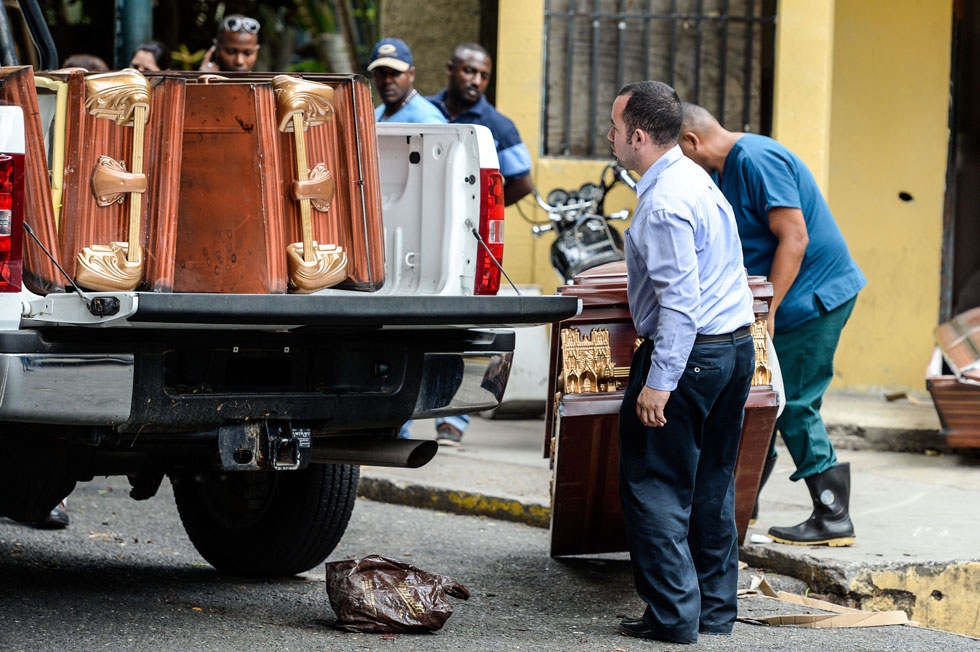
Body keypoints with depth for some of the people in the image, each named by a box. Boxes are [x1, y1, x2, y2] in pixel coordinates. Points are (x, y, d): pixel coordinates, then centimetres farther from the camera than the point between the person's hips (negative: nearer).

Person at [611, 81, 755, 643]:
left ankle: (675, 615, -1)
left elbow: (680, 299, -24)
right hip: (738, 344, 10)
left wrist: (659, 381, -24)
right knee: (712, 485, 15)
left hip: (688, 351, -10)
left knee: (654, 486, -1)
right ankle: (716, 611, 19)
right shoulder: (697, 177, 13)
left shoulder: (664, 204, -18)